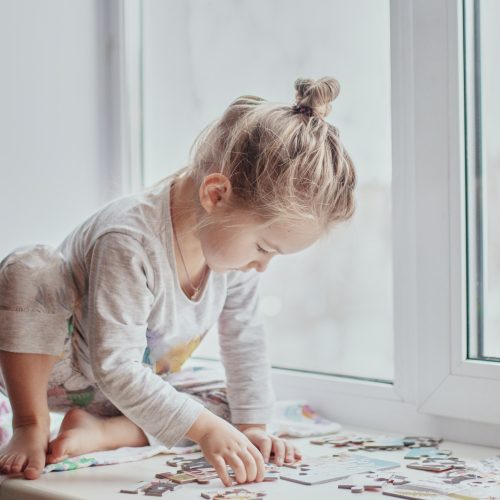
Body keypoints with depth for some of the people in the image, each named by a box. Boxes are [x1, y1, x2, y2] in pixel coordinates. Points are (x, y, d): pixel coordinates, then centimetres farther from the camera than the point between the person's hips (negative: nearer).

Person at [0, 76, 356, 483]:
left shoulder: (237, 237, -16)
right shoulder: (131, 243, -39)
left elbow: (244, 338, -1)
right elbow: (116, 368, -40)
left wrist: (252, 427, -5)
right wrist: (205, 427, -45)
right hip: (43, 364, -7)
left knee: (224, 409, -6)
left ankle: (96, 431, -13)